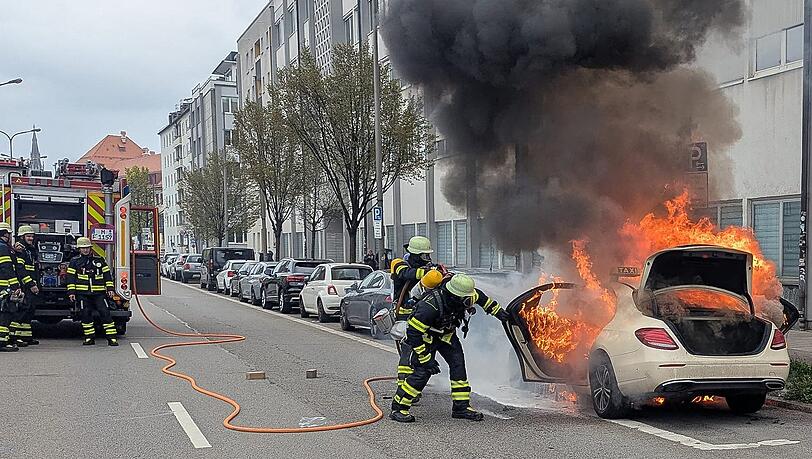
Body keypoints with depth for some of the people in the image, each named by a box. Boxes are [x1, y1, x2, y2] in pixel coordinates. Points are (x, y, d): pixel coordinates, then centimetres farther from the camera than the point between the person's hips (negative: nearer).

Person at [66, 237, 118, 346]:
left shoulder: (99, 260, 10)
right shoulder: (75, 262, 8)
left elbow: (107, 275, 13)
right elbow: (71, 278, 6)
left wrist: (110, 288, 5)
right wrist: (71, 292, -1)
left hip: (99, 293, 0)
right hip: (83, 294, 0)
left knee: (105, 313, -7)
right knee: (86, 315, -1)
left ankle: (112, 338, -7)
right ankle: (90, 338, 9)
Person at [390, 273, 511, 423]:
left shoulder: (463, 297, -21)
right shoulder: (431, 306, -41)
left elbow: (480, 297, 5)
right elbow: (413, 333, -34)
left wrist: (498, 311, 13)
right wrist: (425, 359, -30)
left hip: (446, 334, 7)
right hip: (426, 336, -7)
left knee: (458, 363, -5)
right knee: (422, 371, -16)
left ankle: (461, 407, 4)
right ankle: (398, 409, -8)